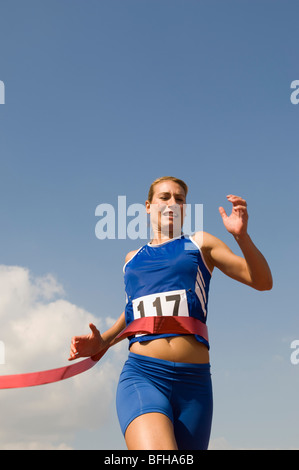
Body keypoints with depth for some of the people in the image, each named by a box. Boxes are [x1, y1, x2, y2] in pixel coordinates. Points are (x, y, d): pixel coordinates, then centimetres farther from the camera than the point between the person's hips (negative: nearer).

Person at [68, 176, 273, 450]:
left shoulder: (200, 244, 15)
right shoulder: (132, 258, 22)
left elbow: (262, 282, 10)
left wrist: (241, 235, -5)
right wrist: (103, 341, 20)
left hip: (193, 382, 0)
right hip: (142, 375, 0)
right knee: (155, 453, -29)